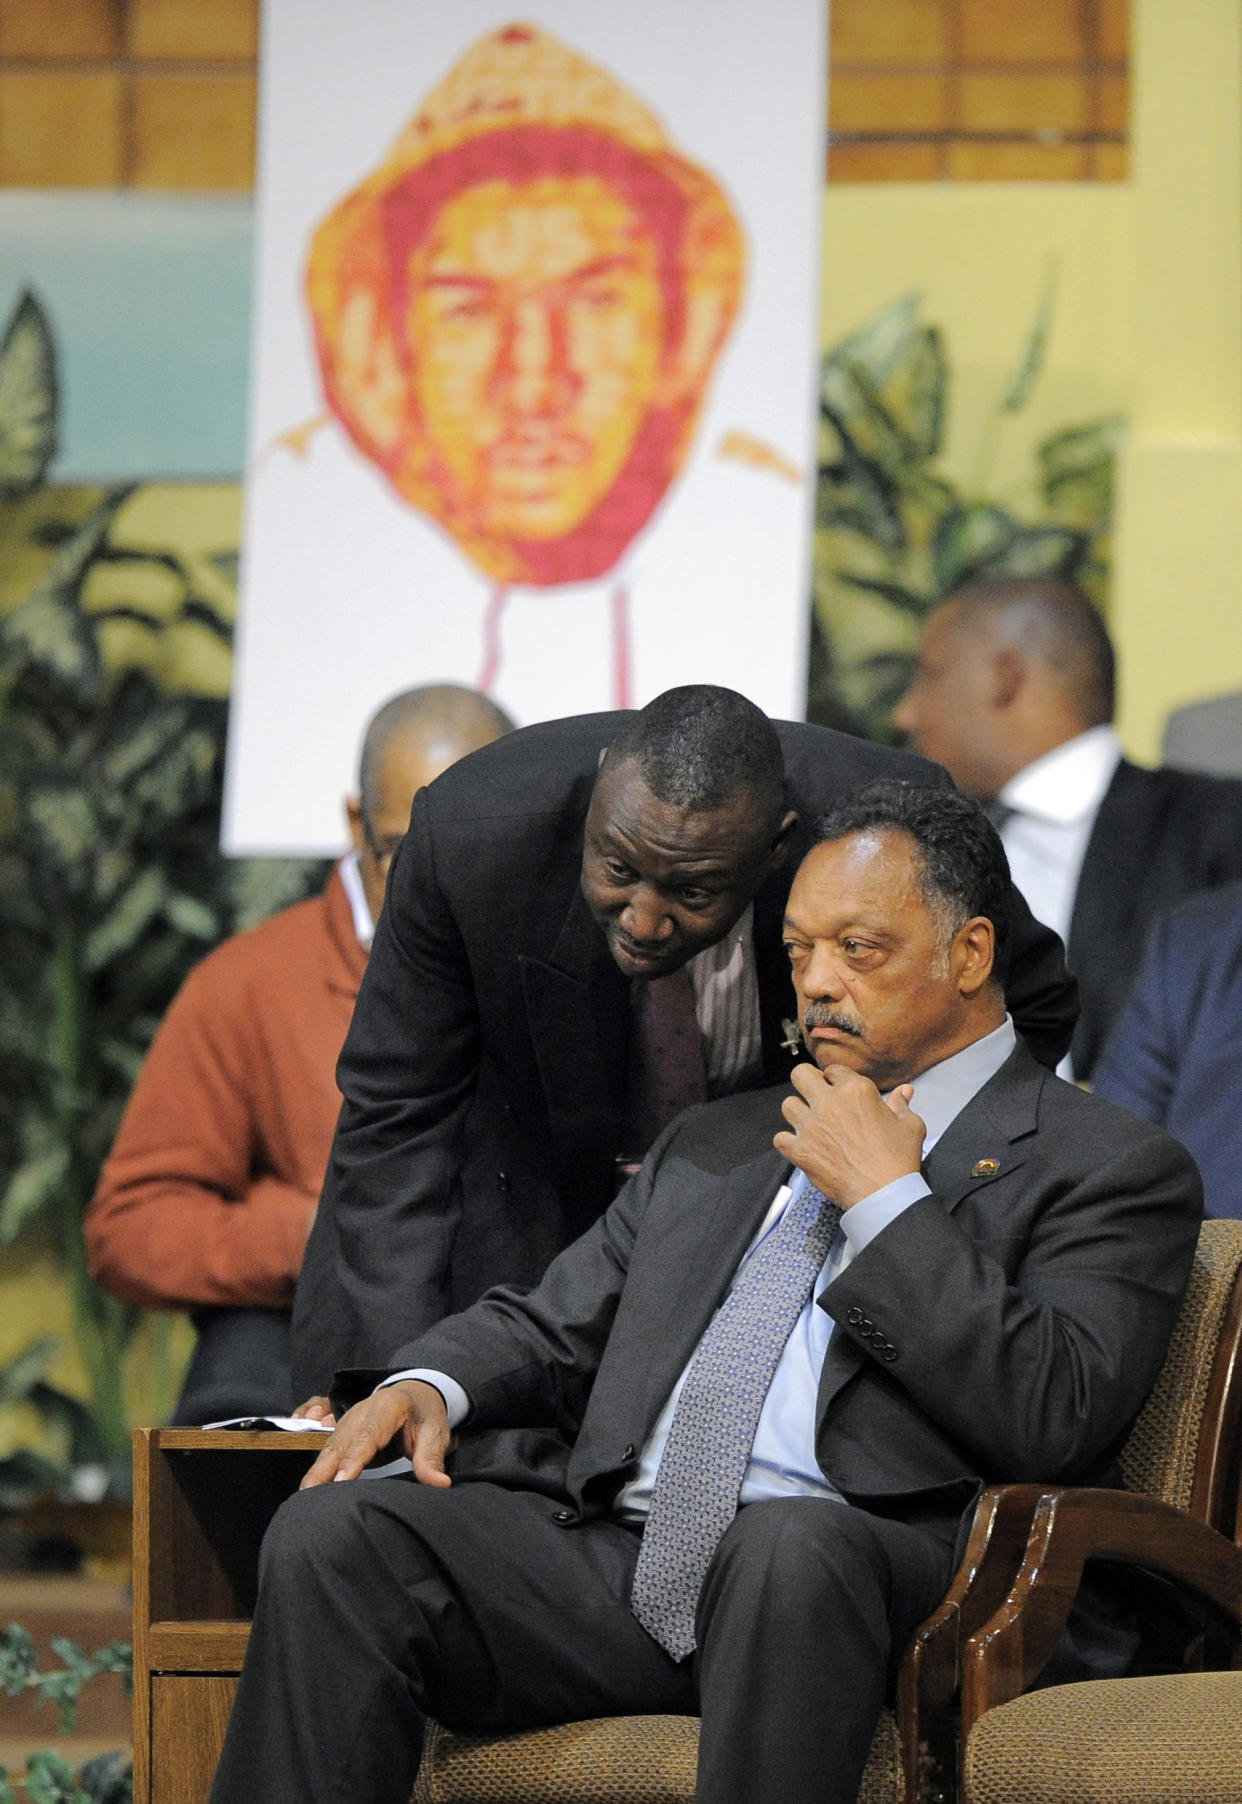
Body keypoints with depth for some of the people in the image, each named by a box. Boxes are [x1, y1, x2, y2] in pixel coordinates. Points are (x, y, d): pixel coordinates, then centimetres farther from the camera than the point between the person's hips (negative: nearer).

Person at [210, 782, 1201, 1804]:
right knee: (331, 1536, -19)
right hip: (621, 1551, 6)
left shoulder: (1113, 1170, 9)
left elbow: (1050, 1421, -7)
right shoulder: (715, 1146, 31)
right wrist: (429, 1385, 6)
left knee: (789, 1548, -42)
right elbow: (554, 1328, 29)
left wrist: (884, 1199, -2)